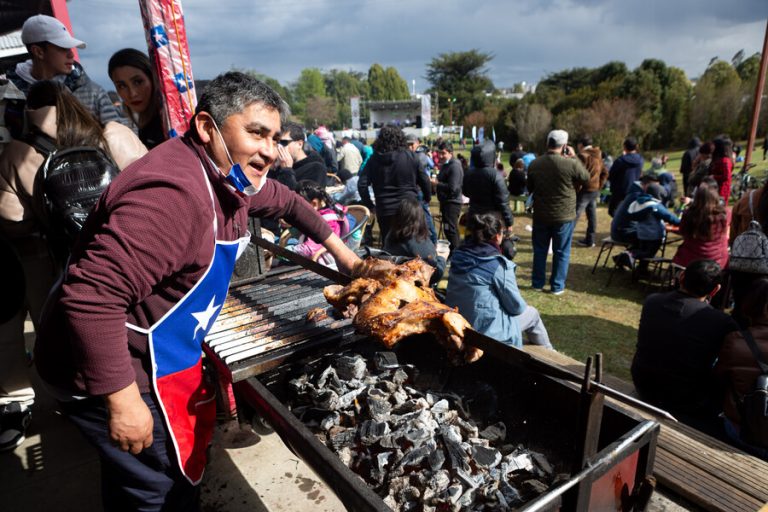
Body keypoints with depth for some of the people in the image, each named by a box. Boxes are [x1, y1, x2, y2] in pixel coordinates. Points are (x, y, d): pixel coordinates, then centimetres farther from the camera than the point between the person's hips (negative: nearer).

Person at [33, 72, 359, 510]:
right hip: (112, 374, -9)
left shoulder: (229, 174, -1)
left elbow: (284, 201, 17)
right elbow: (91, 296, -35)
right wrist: (123, 401, -29)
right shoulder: (175, 192, -32)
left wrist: (340, 251, 18)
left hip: (161, 358, 9)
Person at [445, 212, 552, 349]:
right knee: (532, 313, 20)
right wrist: (523, 307, 10)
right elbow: (516, 306, -11)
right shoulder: (499, 265, -21)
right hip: (486, 330, -6)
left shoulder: (458, 256, -3)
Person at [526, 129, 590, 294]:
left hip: (540, 215, 3)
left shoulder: (534, 164, -4)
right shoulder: (571, 164, -16)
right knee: (561, 252, 9)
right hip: (564, 216, -3)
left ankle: (537, 283, 22)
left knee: (540, 250, 15)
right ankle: (557, 286, 15)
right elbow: (586, 179, 3)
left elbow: (530, 188, 9)